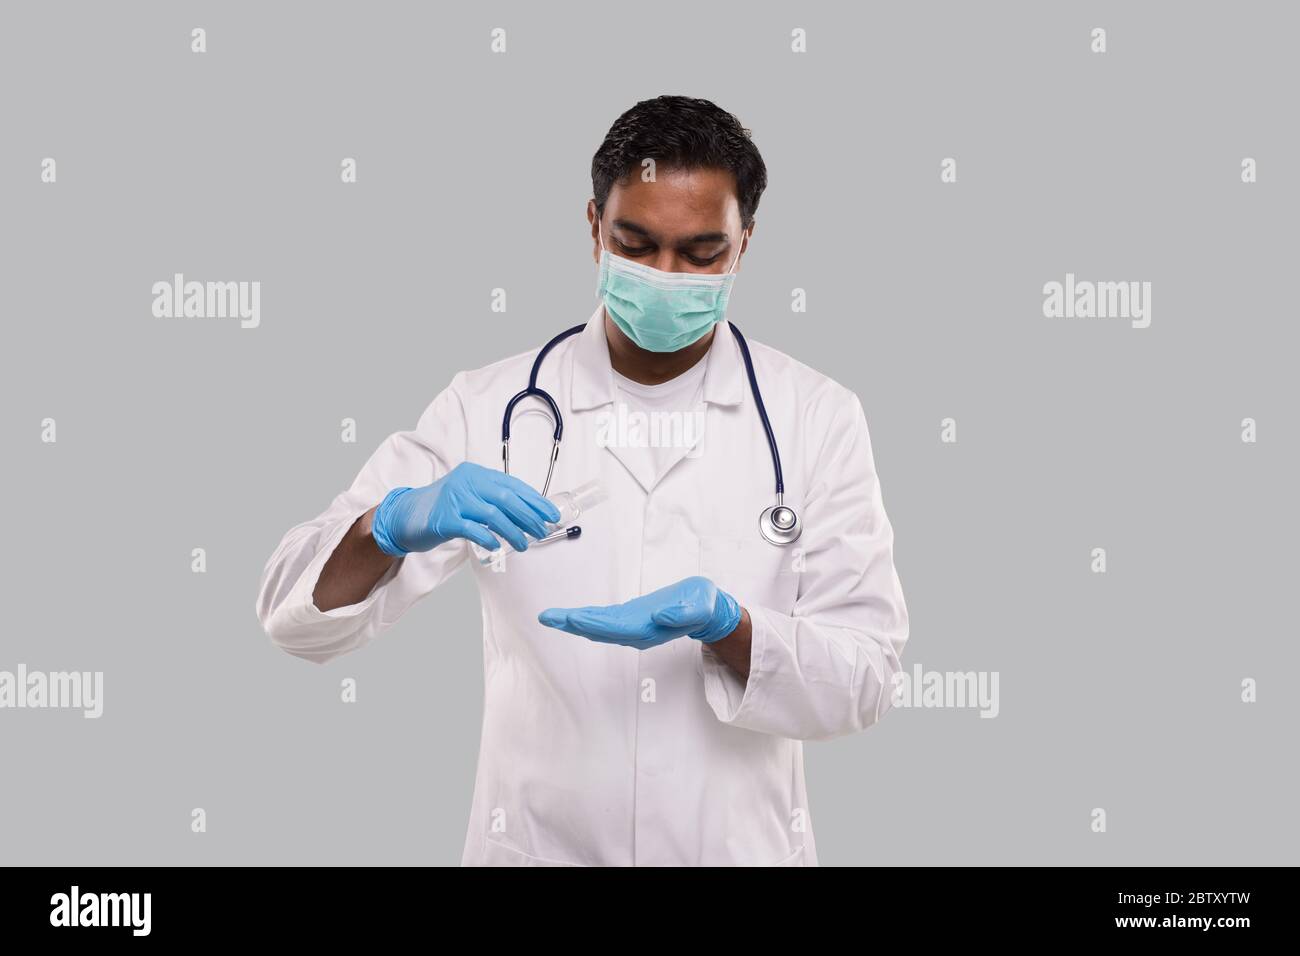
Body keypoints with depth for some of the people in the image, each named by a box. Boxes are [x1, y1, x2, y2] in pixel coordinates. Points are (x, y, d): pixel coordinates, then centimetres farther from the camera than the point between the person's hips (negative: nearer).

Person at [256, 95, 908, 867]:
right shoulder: (490, 408, -5)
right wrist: (395, 526, -29)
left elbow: (866, 677, -8)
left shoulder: (818, 418, -5)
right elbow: (299, 613, -9)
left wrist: (722, 624, -26)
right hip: (538, 847, 0)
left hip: (741, 848, 0)